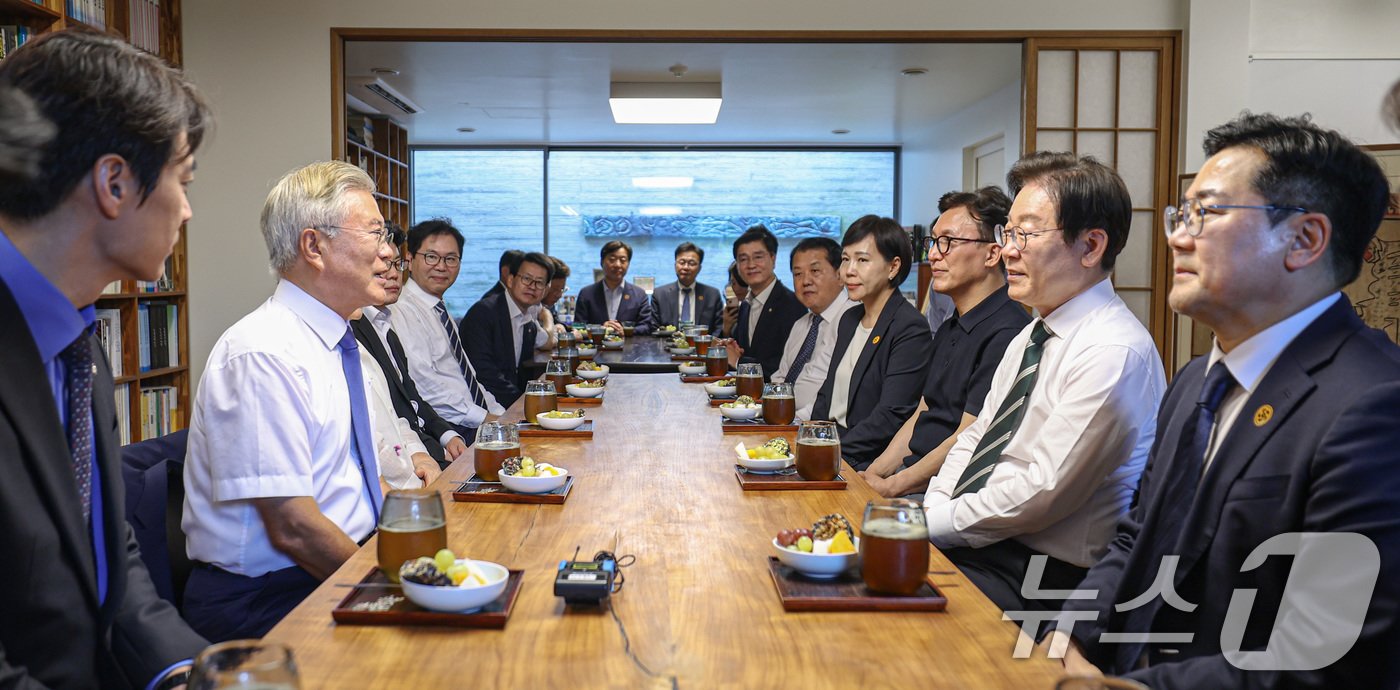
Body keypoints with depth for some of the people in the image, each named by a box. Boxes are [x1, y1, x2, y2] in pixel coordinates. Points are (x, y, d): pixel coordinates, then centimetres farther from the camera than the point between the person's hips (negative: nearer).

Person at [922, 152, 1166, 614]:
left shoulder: (1115, 354, -18)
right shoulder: (1031, 336, 13)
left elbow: (1041, 491, -20)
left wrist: (933, 523, -13)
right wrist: (930, 507, -2)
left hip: (1046, 577, -8)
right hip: (972, 540, 8)